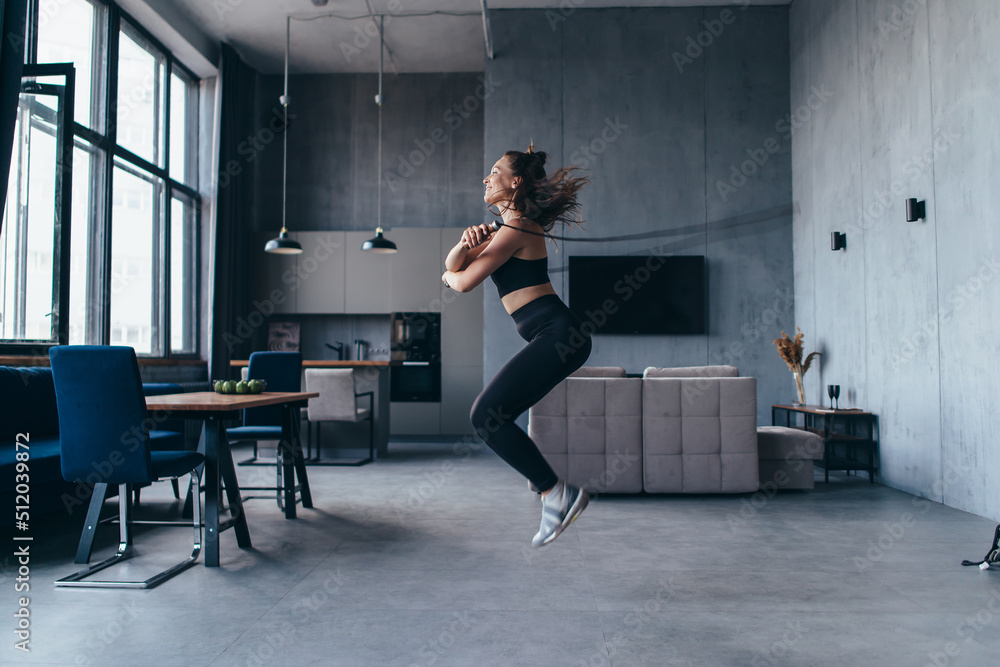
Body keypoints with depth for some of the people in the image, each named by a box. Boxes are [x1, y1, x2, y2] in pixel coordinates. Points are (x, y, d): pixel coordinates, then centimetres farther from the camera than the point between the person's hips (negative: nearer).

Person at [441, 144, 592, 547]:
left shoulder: (516, 229, -9)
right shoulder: (510, 228, 22)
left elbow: (464, 282, -10)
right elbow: (452, 265, 19)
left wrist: (450, 276, 13)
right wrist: (466, 244, -3)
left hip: (557, 334, -10)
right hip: (556, 337, 10)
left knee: (486, 416, -14)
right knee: (492, 416, 15)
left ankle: (557, 493, -9)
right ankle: (547, 484, 22)